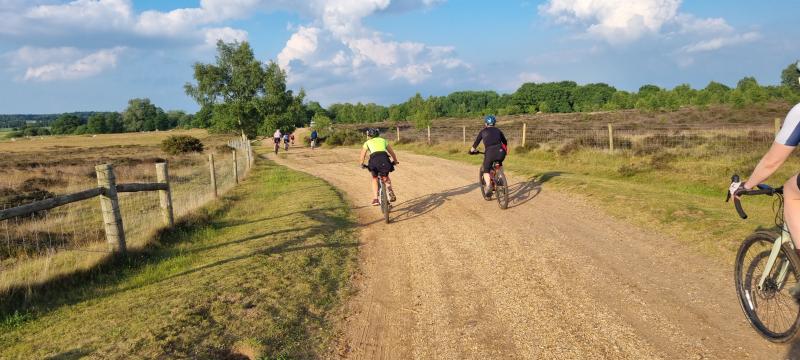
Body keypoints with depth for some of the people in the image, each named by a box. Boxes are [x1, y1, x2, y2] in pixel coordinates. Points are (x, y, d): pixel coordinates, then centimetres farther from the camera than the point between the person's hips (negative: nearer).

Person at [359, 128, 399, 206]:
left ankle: (375, 199, 6)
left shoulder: (367, 143, 26)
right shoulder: (383, 140, 31)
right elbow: (392, 153, 33)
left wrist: (361, 164, 42)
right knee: (386, 178, 25)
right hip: (384, 158, 1)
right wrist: (395, 161, 49)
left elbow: (362, 157, 23)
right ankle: (391, 195, 5)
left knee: (374, 179, 20)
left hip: (374, 159, -1)